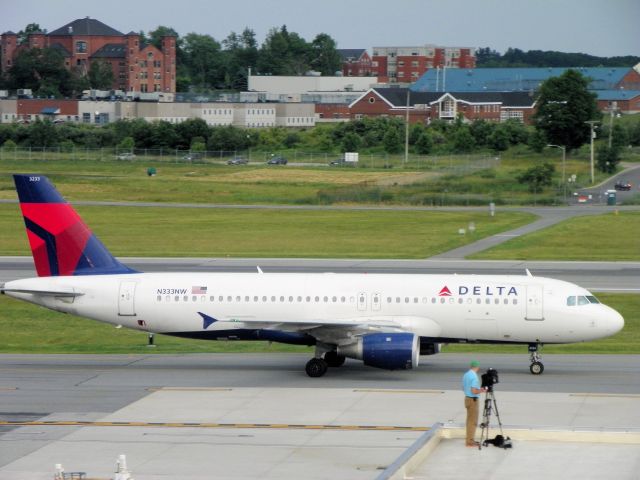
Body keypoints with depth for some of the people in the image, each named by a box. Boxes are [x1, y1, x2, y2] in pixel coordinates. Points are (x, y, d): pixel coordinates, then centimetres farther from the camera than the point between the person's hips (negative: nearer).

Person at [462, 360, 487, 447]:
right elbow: (474, 391, -26)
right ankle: (470, 441, -2)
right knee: (473, 422, -4)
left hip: (467, 398, 9)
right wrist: (482, 391, -7)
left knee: (470, 421, 15)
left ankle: (470, 440, 20)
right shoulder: (474, 377, -20)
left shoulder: (466, 375, 8)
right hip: (473, 400, -9)